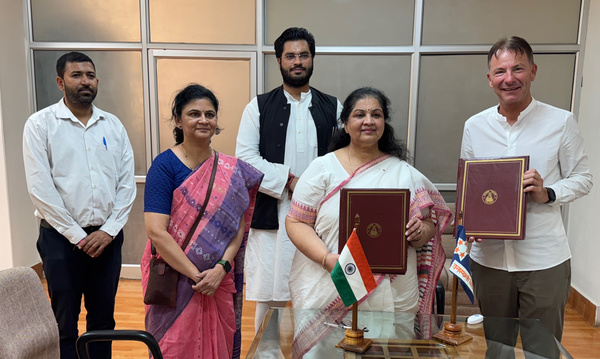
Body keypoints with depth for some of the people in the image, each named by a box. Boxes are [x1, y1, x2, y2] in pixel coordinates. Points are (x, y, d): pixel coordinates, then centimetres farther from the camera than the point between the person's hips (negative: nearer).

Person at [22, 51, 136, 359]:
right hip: (62, 238, -3)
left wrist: (109, 230, -7)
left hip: (107, 236, 3)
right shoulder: (40, 124, -2)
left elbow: (127, 183, 3)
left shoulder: (113, 125, 8)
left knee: (103, 319, 13)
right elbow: (40, 188, -9)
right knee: (65, 323, 7)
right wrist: (78, 236, -10)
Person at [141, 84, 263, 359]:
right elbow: (156, 232, -15)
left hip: (220, 282, 4)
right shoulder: (165, 166, -9)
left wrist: (220, 269, -13)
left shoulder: (232, 170, 4)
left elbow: (237, 227, 1)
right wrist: (196, 275, -16)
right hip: (175, 282, -3)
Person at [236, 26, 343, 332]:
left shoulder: (333, 108, 11)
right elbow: (245, 158, -4)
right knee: (268, 295, 5)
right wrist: (289, 181, -12)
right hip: (271, 218, -1)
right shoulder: (259, 107, 7)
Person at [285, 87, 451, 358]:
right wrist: (327, 259, -16)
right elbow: (296, 222, -2)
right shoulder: (323, 168, 1)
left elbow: (430, 227, 10)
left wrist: (419, 231, -13)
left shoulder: (405, 173, 8)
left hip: (393, 297, 2)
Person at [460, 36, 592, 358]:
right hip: (488, 256, 3)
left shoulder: (561, 122, -4)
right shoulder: (474, 126, 3)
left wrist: (548, 194, -17)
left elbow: (582, 179, 2)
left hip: (544, 259, -2)